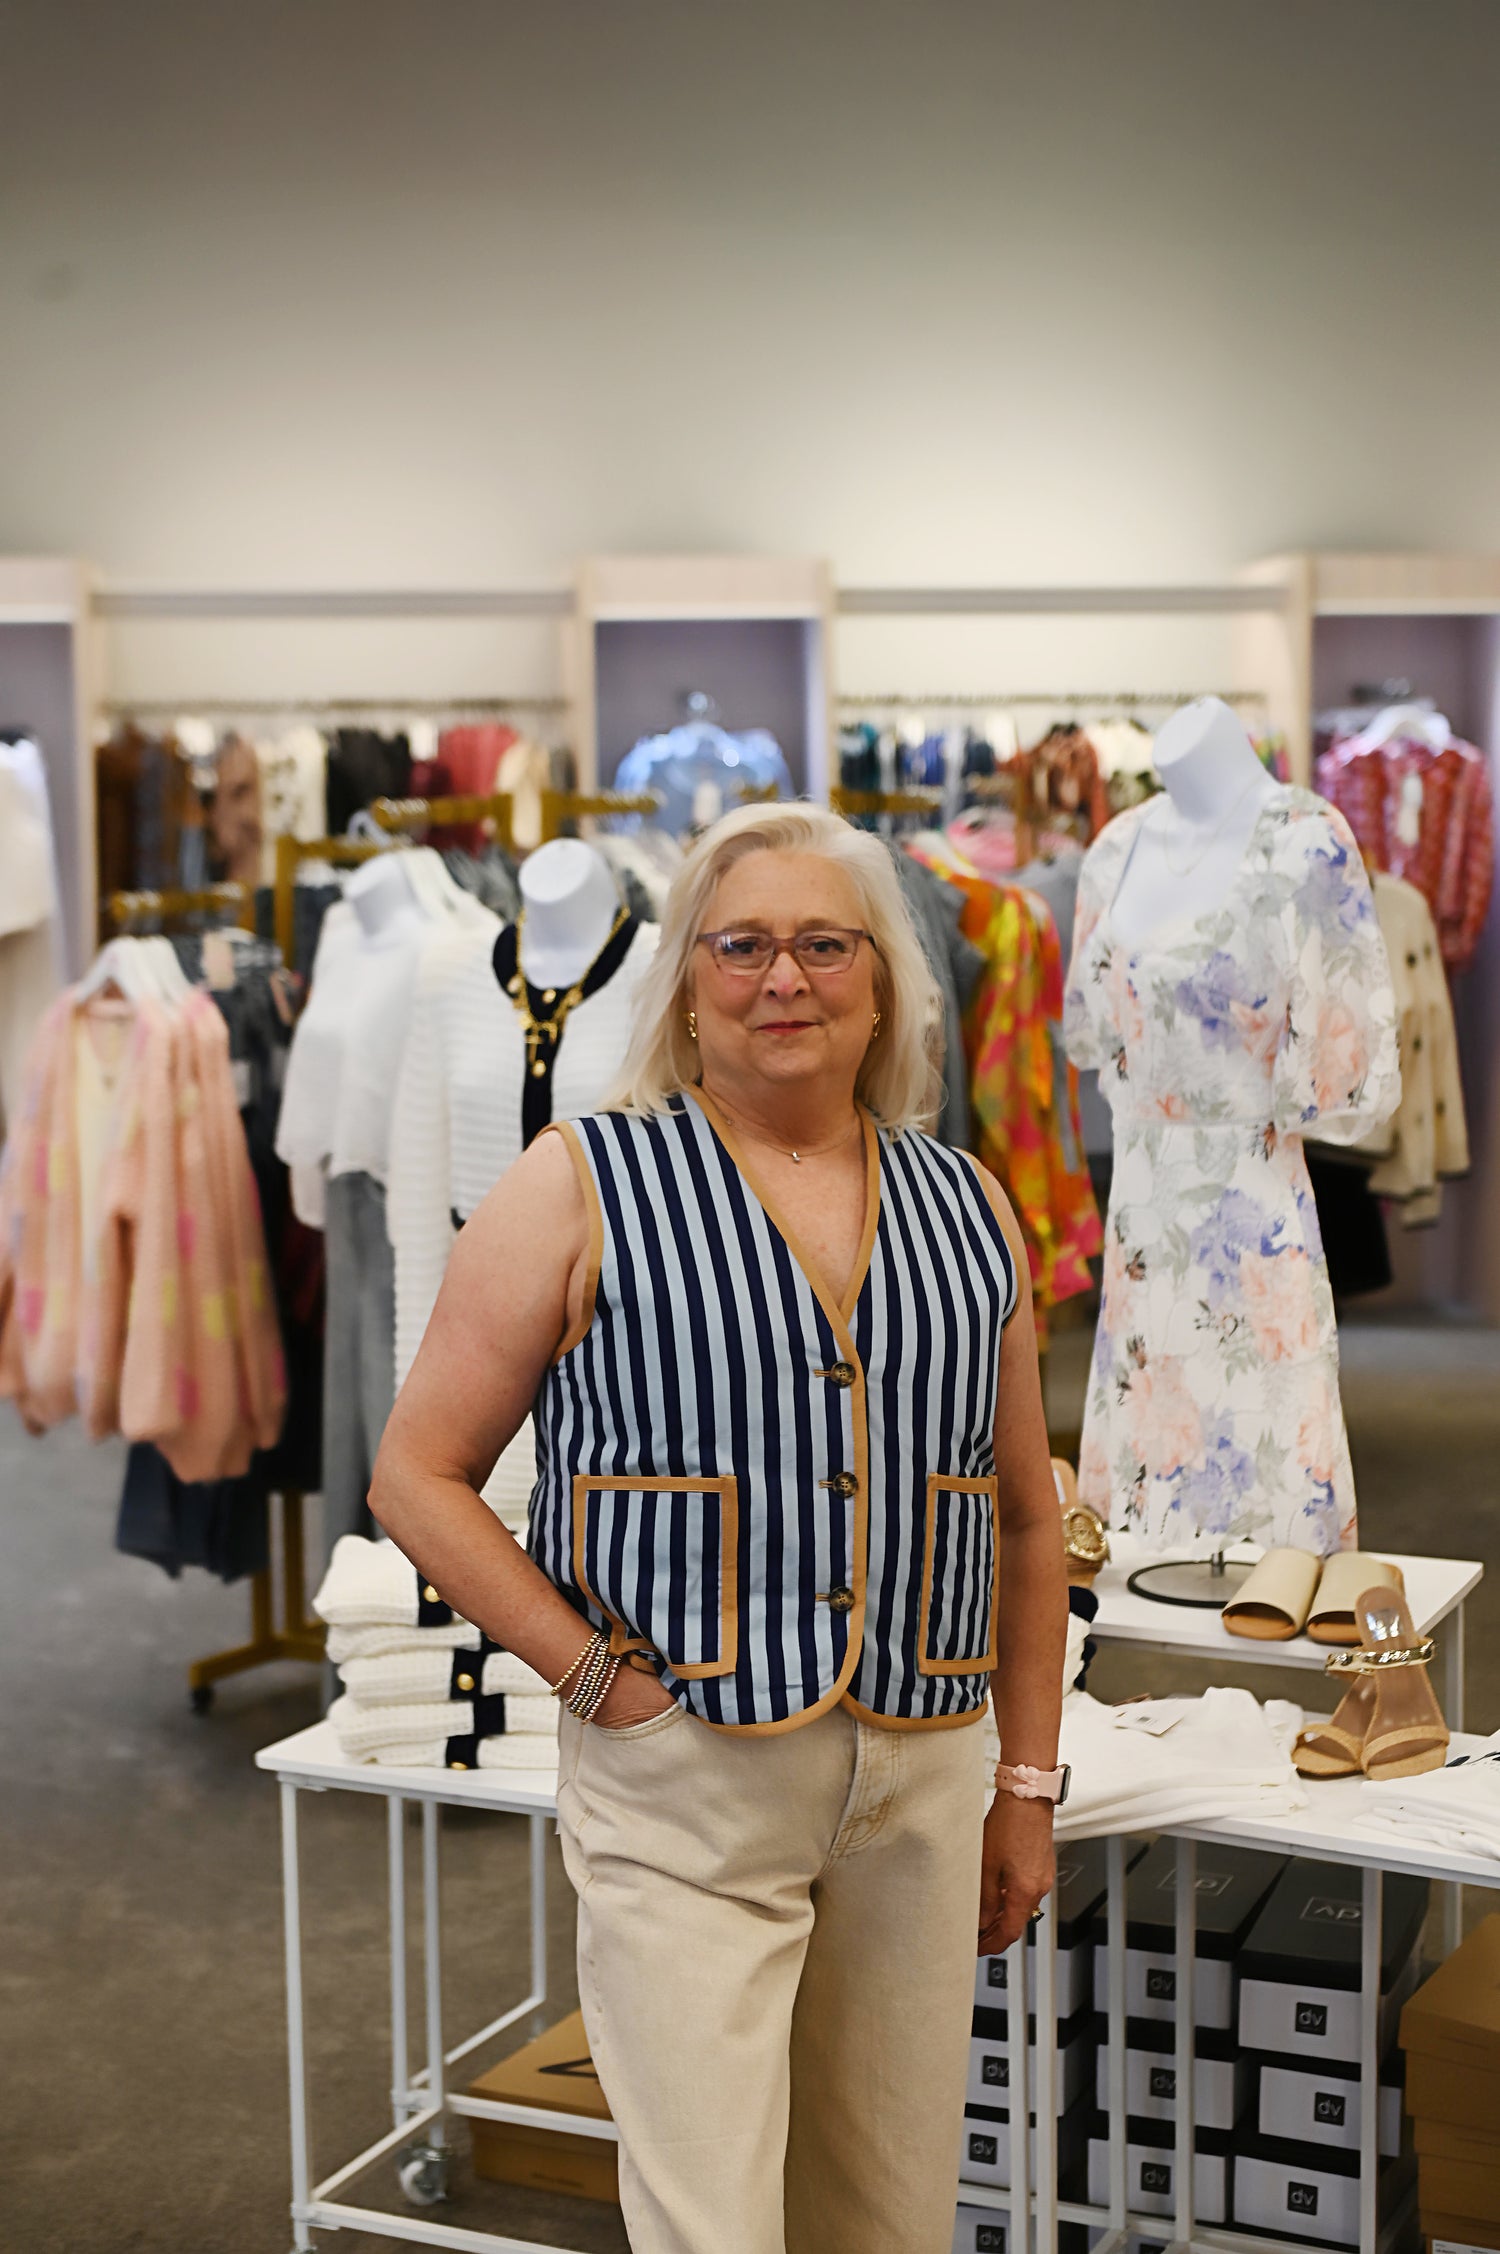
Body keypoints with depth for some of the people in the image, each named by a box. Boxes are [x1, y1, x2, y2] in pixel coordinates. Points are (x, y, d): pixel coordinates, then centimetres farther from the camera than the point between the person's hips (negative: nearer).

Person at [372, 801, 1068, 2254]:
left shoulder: (969, 1211, 10)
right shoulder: (585, 1186, -2)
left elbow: (1024, 1520, 17)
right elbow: (418, 1479, -2)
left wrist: (1028, 1784, 13)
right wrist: (597, 1674, -10)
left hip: (919, 1789, 4)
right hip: (678, 1791, -4)